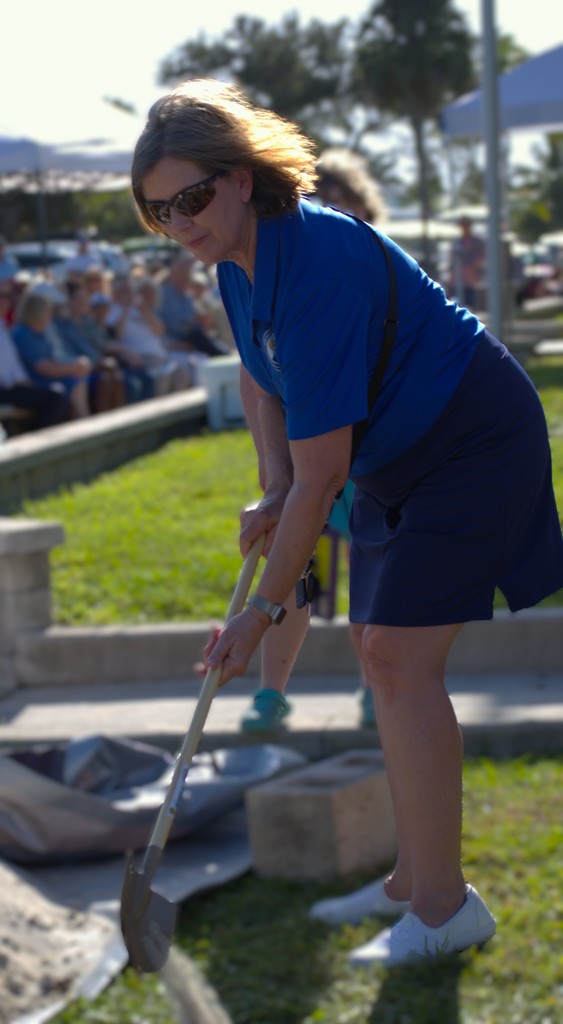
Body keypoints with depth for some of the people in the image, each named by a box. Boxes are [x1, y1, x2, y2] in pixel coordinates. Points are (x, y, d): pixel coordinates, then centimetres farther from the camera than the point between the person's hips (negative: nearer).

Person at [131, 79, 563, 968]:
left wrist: (266, 608, -23)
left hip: (475, 444, -10)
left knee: (399, 656, -17)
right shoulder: (237, 258, -3)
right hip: (400, 455, 10)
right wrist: (273, 491, 4)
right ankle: (421, 873, 23)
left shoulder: (317, 268, -32)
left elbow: (320, 475, -30)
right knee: (377, 649, 12)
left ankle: (442, 909, -12)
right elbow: (260, 371, 18)